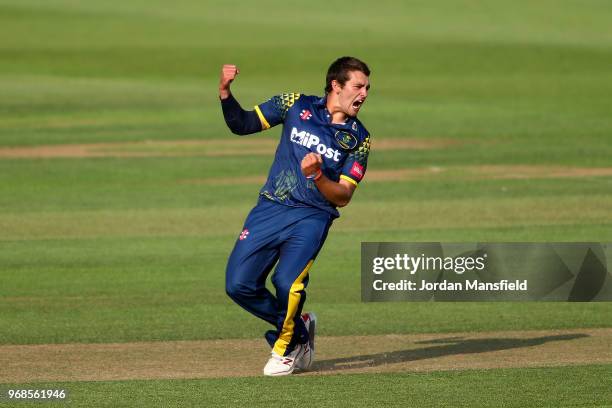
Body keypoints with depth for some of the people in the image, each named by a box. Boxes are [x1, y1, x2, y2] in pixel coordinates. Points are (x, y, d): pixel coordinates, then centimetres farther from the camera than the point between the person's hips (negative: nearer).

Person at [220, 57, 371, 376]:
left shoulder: (358, 139, 1)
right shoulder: (296, 106, 4)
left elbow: (343, 197, -4)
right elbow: (241, 124, 9)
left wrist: (317, 175, -23)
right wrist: (225, 94, -9)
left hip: (312, 217, -2)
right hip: (270, 209, 2)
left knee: (287, 282, -24)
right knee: (239, 284, -7)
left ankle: (285, 349, 5)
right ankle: (299, 327, 18)